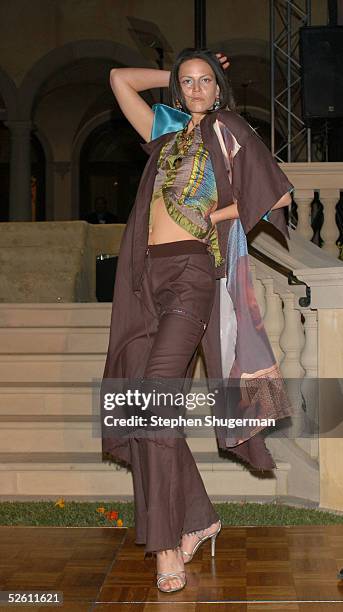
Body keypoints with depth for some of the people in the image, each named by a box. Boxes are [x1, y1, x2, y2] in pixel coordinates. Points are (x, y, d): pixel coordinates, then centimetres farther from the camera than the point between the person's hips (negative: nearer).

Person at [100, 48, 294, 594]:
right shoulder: (165, 132, 23)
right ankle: (198, 519, 14)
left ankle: (168, 547, -12)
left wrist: (217, 213, 6)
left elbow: (278, 195, 6)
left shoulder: (227, 130, 9)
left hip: (192, 270, -6)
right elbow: (120, 78, 30)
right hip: (151, 274, 6)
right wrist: (176, 75, 26)